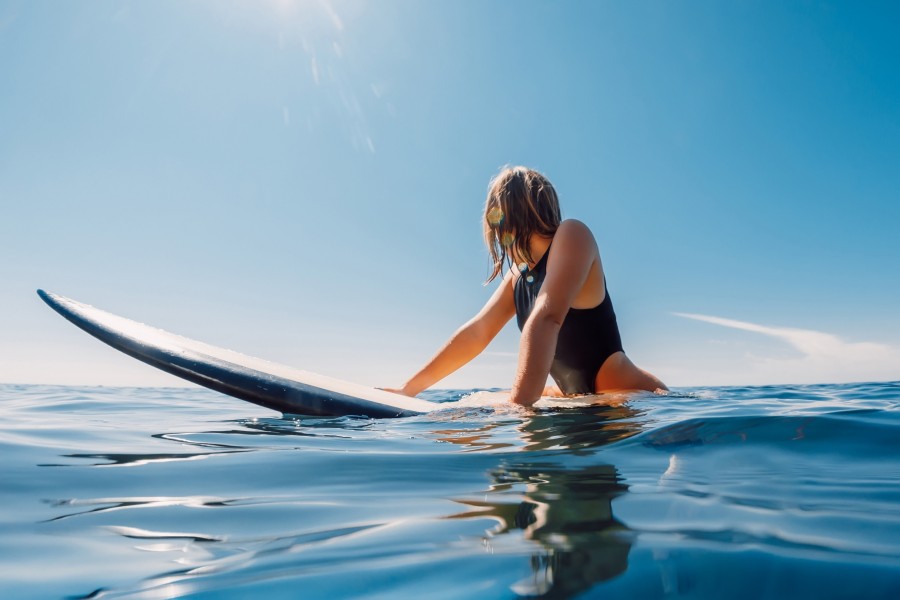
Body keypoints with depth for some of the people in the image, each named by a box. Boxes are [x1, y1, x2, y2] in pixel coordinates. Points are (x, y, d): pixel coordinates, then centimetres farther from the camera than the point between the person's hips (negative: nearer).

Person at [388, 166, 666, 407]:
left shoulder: (571, 234, -15)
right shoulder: (518, 275, 9)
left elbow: (547, 317, -30)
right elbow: (476, 332, 10)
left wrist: (516, 408, -41)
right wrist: (409, 389, 7)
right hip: (585, 400, 8)